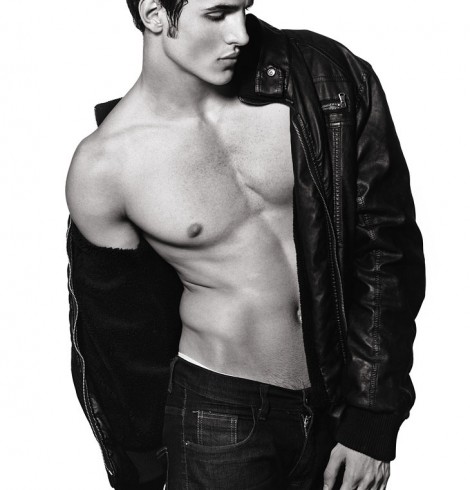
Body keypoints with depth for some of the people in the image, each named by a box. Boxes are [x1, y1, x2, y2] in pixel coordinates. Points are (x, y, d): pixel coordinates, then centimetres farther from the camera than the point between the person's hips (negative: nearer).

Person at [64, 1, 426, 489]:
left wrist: (373, 420, -5)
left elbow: (387, 245, -5)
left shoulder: (327, 79, -9)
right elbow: (118, 337, 0)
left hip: (342, 408, 3)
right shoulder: (101, 168, -11)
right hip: (216, 414, -2)